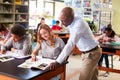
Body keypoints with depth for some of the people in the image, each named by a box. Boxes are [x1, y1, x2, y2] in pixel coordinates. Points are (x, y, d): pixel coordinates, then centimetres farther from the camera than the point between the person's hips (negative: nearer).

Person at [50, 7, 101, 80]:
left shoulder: (79, 24, -29)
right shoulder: (72, 22, -3)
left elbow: (70, 44, -35)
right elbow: (71, 41, 11)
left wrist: (57, 62, -35)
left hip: (91, 53, -8)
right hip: (87, 52, 8)